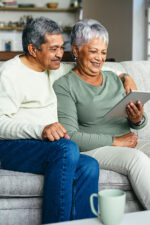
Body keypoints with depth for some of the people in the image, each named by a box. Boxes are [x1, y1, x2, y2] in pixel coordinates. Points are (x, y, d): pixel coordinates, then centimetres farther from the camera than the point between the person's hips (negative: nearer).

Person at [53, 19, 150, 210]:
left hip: (126, 145, 6)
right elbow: (69, 137, -13)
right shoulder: (64, 86, -4)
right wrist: (114, 141, -14)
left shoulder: (113, 79, 17)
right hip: (91, 150, -5)